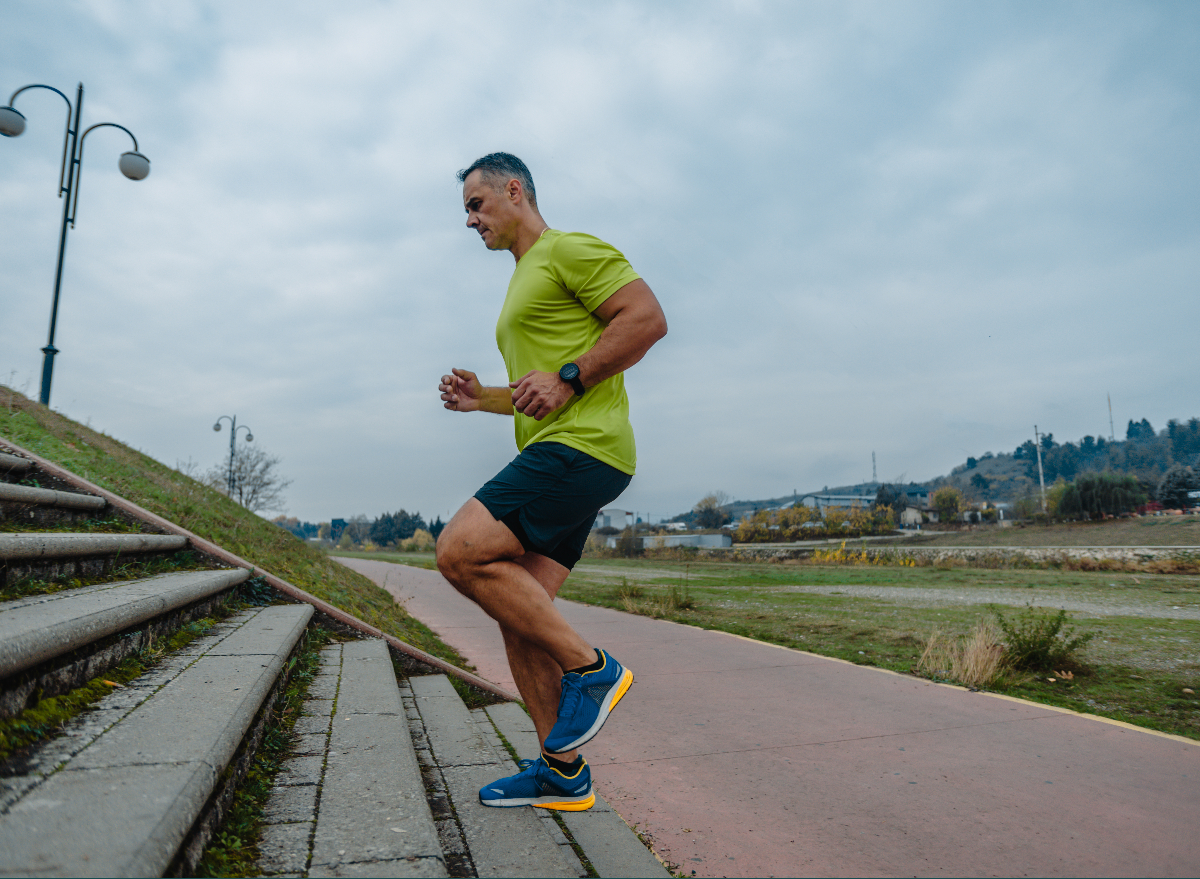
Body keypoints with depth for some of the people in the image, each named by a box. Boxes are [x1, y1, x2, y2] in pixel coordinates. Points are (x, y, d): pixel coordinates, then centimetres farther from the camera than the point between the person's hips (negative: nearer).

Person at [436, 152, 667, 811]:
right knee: (519, 612, 5)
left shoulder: (568, 250, 0)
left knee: (460, 552, -20)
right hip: (551, 458, 10)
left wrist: (568, 379, -18)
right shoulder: (524, 285, 29)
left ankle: (589, 667, -8)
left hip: (581, 447, -10)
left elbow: (648, 318, -14)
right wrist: (481, 399, 16)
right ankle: (561, 773, 14)